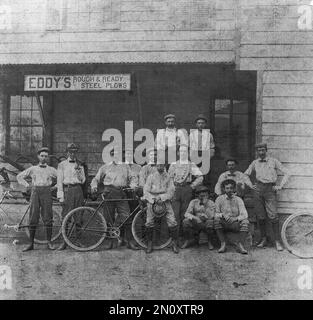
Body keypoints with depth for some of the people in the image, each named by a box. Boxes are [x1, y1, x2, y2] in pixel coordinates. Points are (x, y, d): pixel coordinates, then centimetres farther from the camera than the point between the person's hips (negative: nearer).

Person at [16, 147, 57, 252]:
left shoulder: (51, 170, 11)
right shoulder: (32, 169, 13)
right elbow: (19, 176, 21)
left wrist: (51, 184, 5)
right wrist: (26, 184, 8)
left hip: (46, 192, -1)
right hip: (35, 192, 1)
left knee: (48, 218, -3)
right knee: (33, 218, 0)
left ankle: (49, 243, 5)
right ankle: (31, 243, 6)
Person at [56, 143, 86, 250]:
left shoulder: (80, 165, 16)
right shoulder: (62, 165, 8)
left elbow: (83, 180, 10)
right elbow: (59, 181, 2)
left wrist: (78, 170, -4)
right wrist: (60, 196, -6)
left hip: (78, 190, 3)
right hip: (67, 190, -3)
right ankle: (65, 241, -1)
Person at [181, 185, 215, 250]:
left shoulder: (211, 203, -3)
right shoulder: (193, 202, 3)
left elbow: (210, 217, -17)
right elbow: (187, 213, -8)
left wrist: (205, 205, -24)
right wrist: (194, 218, -28)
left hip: (206, 224, -1)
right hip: (196, 223, 1)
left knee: (210, 222, -34)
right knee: (185, 221, -26)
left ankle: (209, 242, -9)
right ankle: (189, 240, -1)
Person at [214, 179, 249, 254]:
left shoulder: (238, 200, 3)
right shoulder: (219, 199, 3)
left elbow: (244, 215, -8)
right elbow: (216, 213, -2)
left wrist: (236, 218, -27)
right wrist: (222, 215, -24)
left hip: (236, 224, 0)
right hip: (224, 224, 0)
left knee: (245, 221, -28)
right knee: (217, 219, -30)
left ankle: (240, 244, -21)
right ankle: (223, 244, -24)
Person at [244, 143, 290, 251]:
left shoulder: (273, 161, 7)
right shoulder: (255, 163, 14)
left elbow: (286, 173, 6)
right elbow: (245, 175, 23)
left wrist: (280, 186, -2)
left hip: (270, 189, -3)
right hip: (258, 189, 3)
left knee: (273, 216, -10)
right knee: (260, 216, 3)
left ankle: (277, 241, -4)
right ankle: (263, 239, 15)